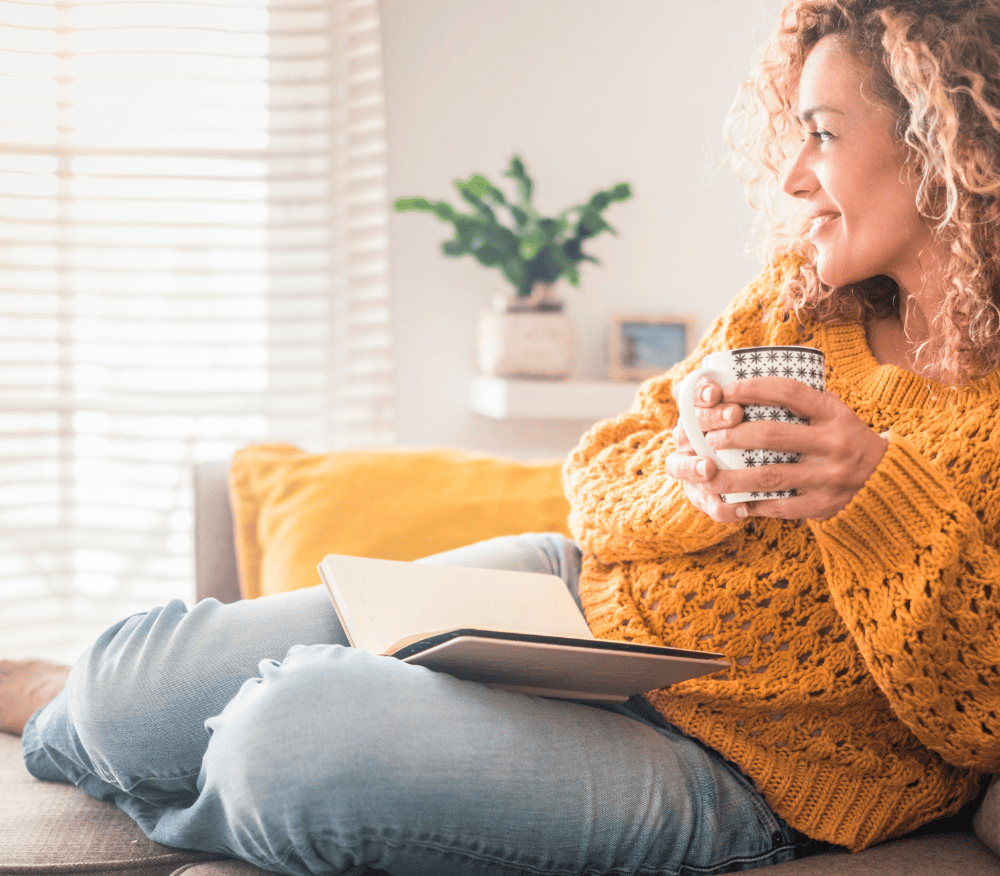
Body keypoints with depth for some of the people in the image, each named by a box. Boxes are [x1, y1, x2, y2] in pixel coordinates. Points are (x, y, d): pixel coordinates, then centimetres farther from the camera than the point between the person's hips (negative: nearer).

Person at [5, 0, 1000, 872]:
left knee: (295, 741, -26)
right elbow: (600, 478, 7)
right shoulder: (801, 292, 5)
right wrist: (692, 480, -17)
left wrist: (880, 493, -31)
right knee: (131, 687, -5)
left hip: (730, 767, -5)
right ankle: (85, 692, 33)